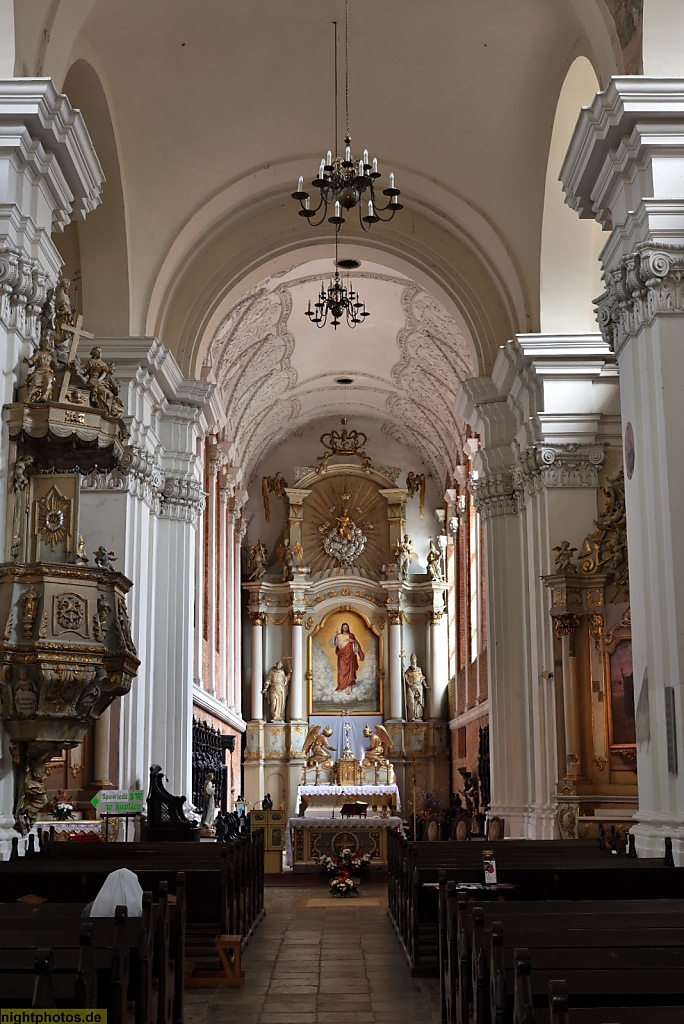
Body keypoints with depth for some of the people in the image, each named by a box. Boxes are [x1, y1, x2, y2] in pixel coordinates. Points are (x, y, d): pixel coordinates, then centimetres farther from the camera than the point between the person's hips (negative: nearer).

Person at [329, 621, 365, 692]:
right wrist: (335, 635, -20)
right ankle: (341, 687, 4)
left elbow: (357, 644, 6)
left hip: (350, 655, 0)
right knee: (342, 670, -2)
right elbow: (332, 643, -7)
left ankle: (349, 686, 1)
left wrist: (353, 641, -15)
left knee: (349, 670, -2)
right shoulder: (339, 636, 4)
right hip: (342, 656, 0)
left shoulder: (351, 635, 5)